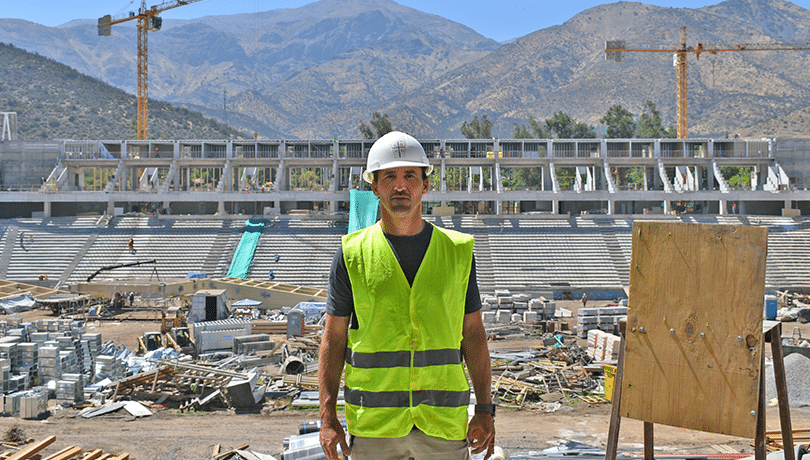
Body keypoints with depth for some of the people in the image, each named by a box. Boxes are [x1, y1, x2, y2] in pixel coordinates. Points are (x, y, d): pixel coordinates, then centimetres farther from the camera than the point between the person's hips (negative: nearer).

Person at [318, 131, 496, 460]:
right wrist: (328, 418, -3)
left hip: (444, 422, 1)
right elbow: (333, 338, 3)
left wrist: (485, 409, 3)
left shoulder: (458, 251, 5)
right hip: (374, 423, -1)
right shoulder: (352, 254, 0)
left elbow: (473, 334, 8)